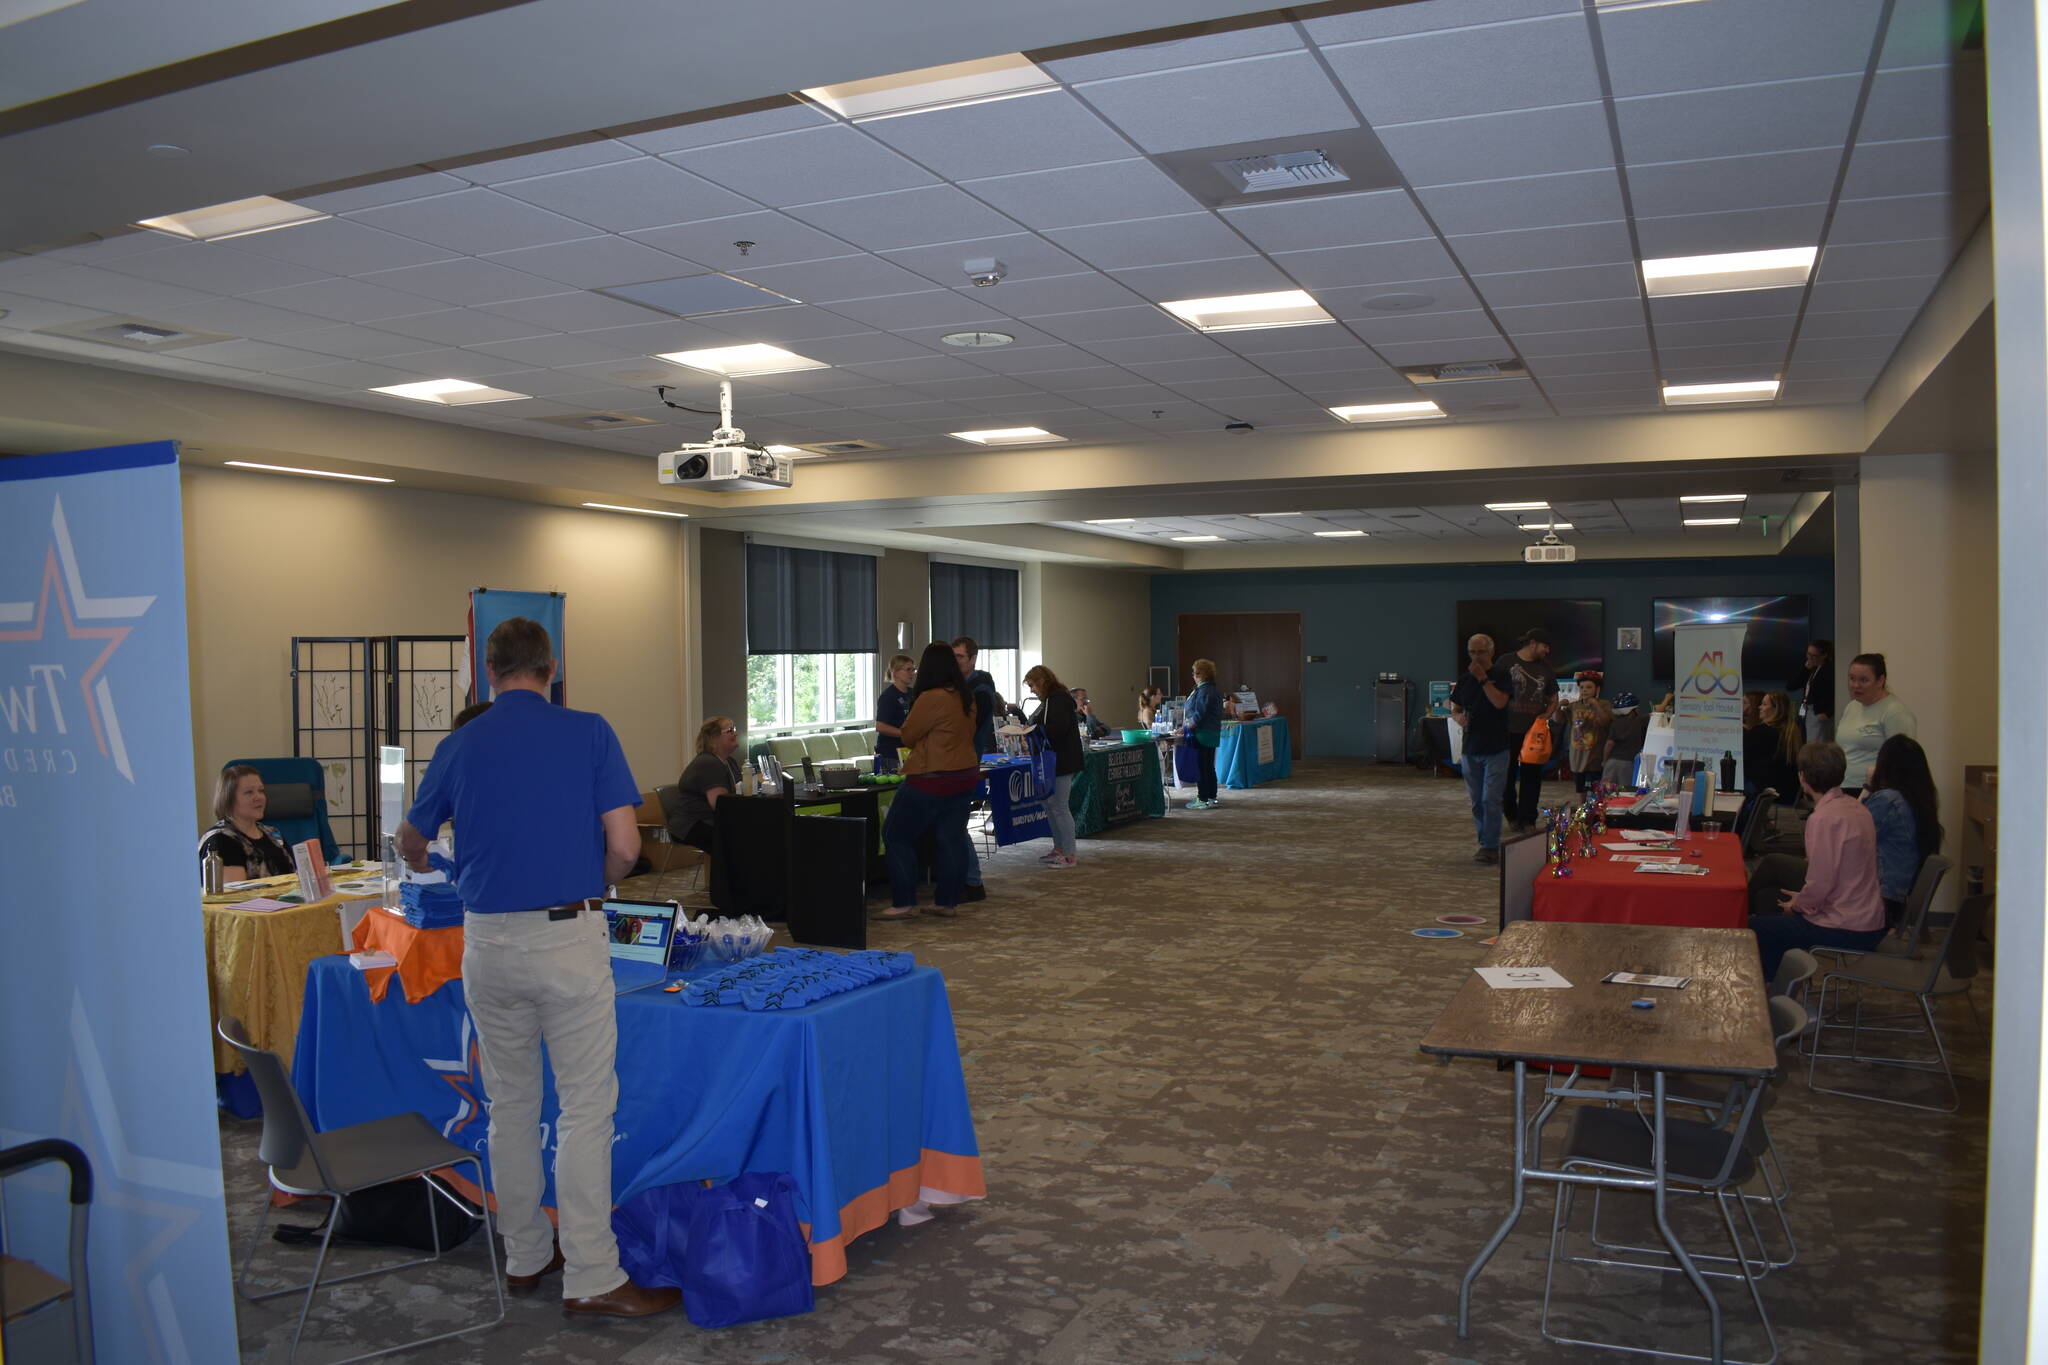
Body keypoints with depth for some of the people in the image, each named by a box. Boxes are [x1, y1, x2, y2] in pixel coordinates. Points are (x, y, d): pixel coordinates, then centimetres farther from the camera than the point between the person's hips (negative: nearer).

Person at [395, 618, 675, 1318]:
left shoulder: (460, 745, 5)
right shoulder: (590, 733, -4)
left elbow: (410, 842, 20)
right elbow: (624, 846, -9)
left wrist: (424, 864, 44)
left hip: (487, 941, 4)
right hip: (569, 938, -4)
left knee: (510, 1104, 15)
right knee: (585, 1106, 1)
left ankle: (525, 1255, 26)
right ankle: (591, 1277, 3)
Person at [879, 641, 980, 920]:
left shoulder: (931, 698, -19)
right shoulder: (967, 697, 5)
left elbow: (908, 736, -8)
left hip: (932, 780, -8)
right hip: (965, 775, 8)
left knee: (896, 835, 3)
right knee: (952, 839, 11)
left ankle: (903, 902, 2)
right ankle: (947, 901, 14)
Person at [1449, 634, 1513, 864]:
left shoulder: (1501, 675, -3)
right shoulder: (1464, 679, 10)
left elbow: (1500, 702, -19)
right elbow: (1454, 709, 15)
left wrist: (1482, 678, -17)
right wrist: (1458, 717, -8)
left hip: (1496, 748, -5)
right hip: (1471, 747, 5)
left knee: (1490, 799, -8)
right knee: (1476, 800, 10)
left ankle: (1490, 847, -3)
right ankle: (1485, 842, 20)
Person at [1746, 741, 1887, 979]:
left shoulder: (1824, 817, -23)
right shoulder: (1855, 807, 7)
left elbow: (1821, 884, -23)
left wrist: (1798, 904, -3)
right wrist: (1804, 898, 18)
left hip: (1845, 931, -10)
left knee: (1755, 929, -1)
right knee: (1765, 897, 22)